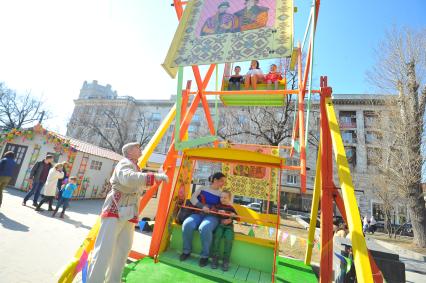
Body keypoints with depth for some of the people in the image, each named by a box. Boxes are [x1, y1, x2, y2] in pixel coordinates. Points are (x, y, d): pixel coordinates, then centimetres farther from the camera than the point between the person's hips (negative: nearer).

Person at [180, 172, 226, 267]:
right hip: (198, 213, 2)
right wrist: (202, 206, -14)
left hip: (212, 216, -1)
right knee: (187, 224, -29)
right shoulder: (202, 189, 12)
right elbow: (193, 199, 0)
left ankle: (205, 255, -13)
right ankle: (187, 251, -3)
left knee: (205, 228, -36)